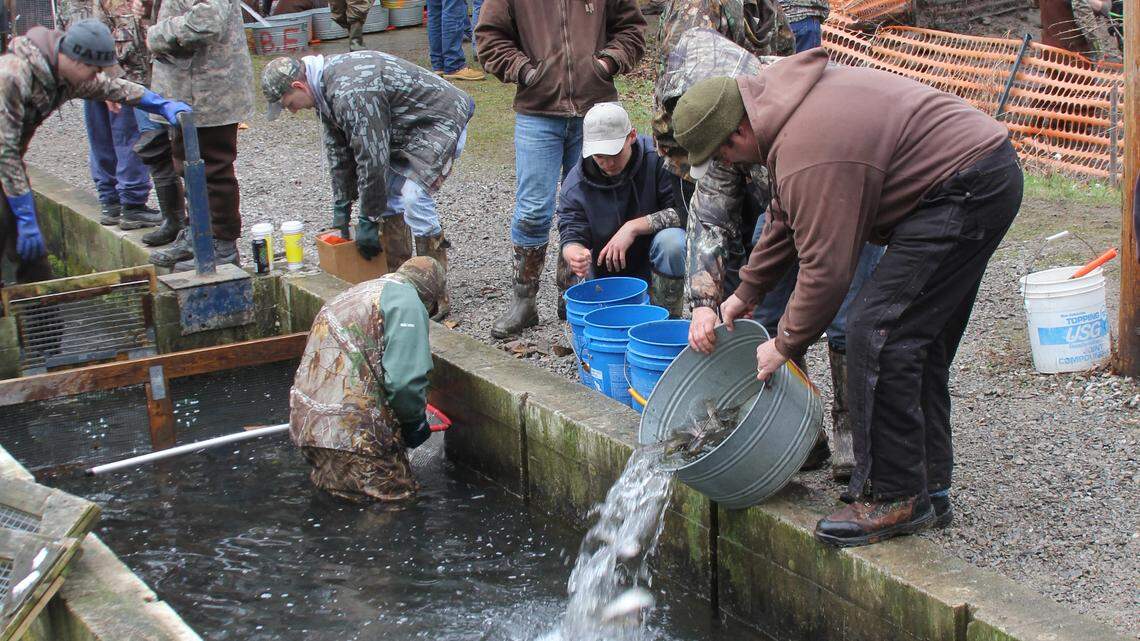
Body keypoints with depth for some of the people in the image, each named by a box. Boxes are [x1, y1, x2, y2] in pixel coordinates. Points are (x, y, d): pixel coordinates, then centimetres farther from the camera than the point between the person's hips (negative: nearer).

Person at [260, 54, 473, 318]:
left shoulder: (351, 93, -32)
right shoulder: (325, 87, 1)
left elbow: (371, 159, -29)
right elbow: (337, 148, 11)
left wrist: (368, 220, -20)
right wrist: (341, 206, 9)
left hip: (441, 121, -10)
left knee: (414, 197, -20)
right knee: (387, 197, 9)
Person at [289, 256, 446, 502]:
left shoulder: (359, 292, 21)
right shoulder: (407, 302, -9)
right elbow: (405, 380, -20)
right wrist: (417, 423, -1)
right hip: (349, 430, -9)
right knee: (397, 491, 2)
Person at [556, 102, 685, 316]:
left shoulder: (658, 159, -18)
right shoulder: (574, 185, -10)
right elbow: (571, 235, -11)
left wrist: (634, 227, -27)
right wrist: (575, 255, -36)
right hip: (606, 277, 3)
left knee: (672, 241, -34)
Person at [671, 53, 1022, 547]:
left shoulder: (808, 154, -25)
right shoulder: (780, 98, 9)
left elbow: (826, 266, -21)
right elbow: (786, 218, 21)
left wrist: (785, 344, -8)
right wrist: (747, 291, 22)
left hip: (966, 189, -11)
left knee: (876, 335, -12)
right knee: (921, 341, 16)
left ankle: (894, 497, -4)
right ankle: (927, 486, 25)